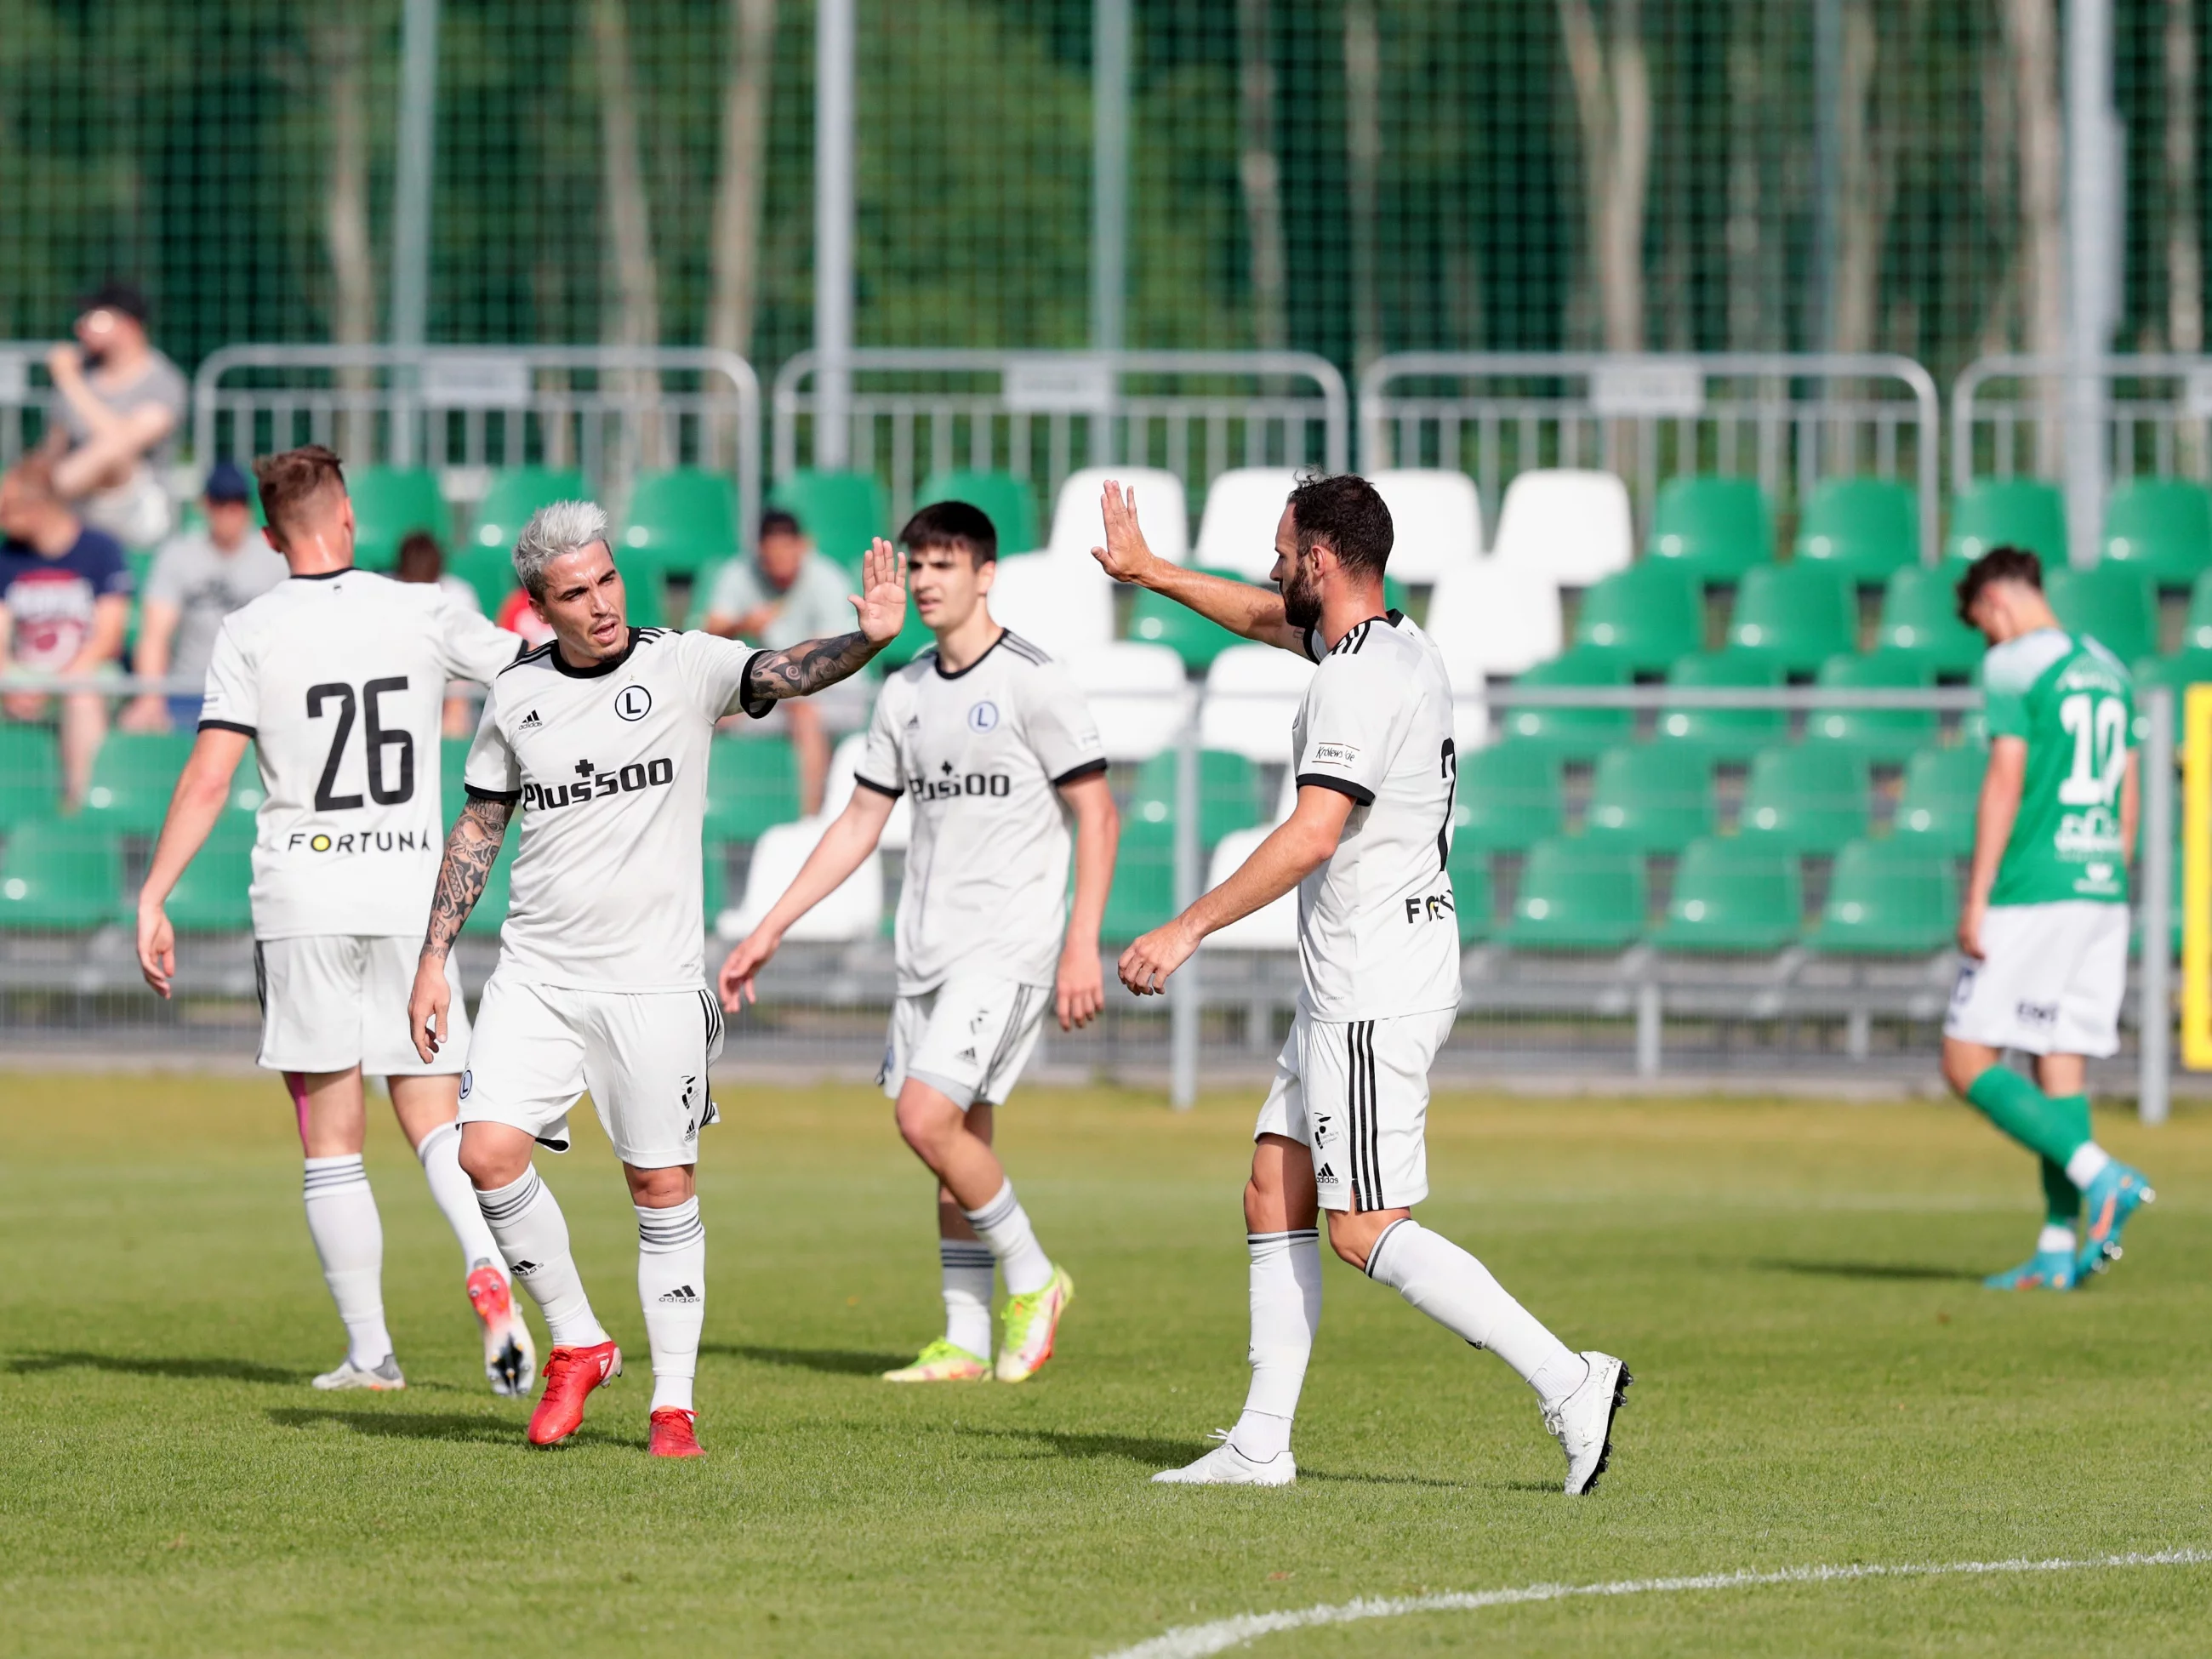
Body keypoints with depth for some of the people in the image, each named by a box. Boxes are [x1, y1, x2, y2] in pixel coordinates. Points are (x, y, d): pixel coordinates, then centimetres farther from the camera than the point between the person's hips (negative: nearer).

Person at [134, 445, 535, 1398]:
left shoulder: (250, 634, -4)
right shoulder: (419, 614, 2)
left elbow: (207, 780, -9)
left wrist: (152, 901, -5)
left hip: (303, 900, -2)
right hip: (411, 896, 2)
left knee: (331, 1141, 4)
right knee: (434, 1115, 7)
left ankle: (370, 1352, 3)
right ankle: (485, 1267, -21)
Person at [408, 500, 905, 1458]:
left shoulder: (683, 667, -4)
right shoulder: (516, 694, 6)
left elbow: (784, 674, -21)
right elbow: (479, 829, 15)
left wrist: (866, 641, -41)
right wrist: (434, 959, 10)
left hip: (653, 981, -3)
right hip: (536, 974, 3)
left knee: (662, 1187, 0)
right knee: (488, 1154, -10)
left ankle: (674, 1404, 11)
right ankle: (577, 1344, 9)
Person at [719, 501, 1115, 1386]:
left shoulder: (1032, 682, -8)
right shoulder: (905, 693, 13)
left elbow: (1097, 815, -8)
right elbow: (858, 823, 19)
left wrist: (1083, 944, -15)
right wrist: (770, 931, 15)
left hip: (1010, 943, -7)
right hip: (926, 945, 7)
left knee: (928, 1118, -17)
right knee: (957, 1142, 7)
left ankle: (1032, 1279, 0)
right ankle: (965, 1343, 10)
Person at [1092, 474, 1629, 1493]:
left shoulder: (1362, 683, -18)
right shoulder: (1391, 644, 12)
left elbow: (1312, 835, -28)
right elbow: (1269, 619, 33)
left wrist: (1188, 930, -27)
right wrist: (1151, 575, 40)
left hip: (1374, 993, -10)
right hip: (1349, 988, 10)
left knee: (1366, 1231, -11)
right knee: (1275, 1193, 11)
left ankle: (1569, 1382, -14)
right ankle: (1262, 1443, 11)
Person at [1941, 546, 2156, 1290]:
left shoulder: (2013, 665, -7)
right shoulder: (2107, 667, 17)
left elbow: (2005, 782, -13)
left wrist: (1975, 900, -12)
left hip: (2033, 894, -8)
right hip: (2101, 893, 8)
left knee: (1967, 1060, -4)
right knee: (2063, 1061, 8)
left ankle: (2100, 1175, -19)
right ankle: (2059, 1248, 2)